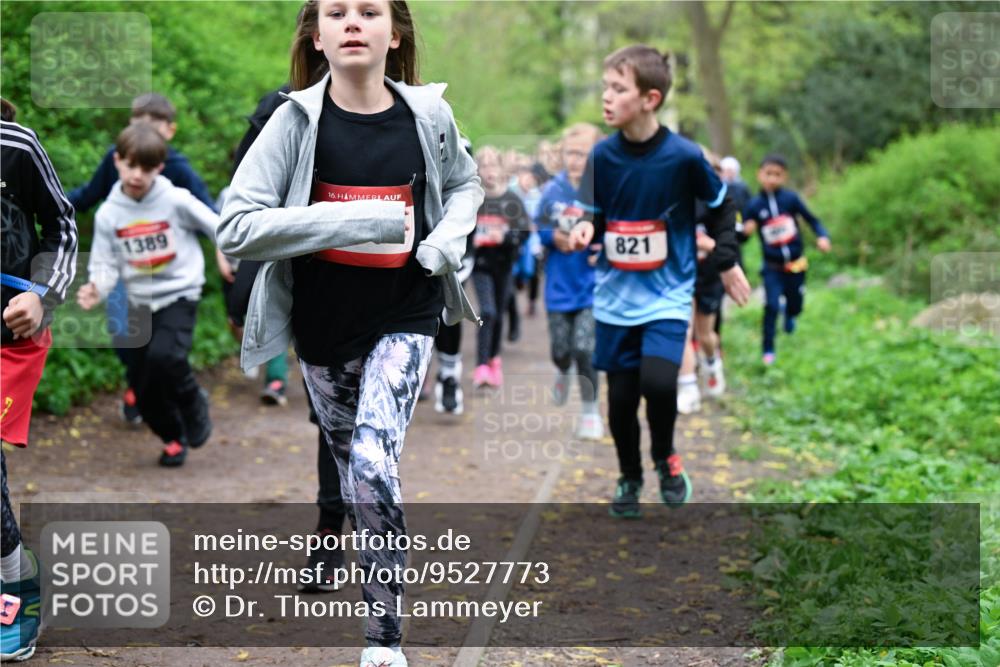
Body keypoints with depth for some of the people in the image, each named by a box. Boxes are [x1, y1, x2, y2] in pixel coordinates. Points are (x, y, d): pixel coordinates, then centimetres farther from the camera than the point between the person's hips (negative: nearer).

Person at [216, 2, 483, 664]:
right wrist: (353, 219, -26)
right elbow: (236, 227, -19)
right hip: (323, 325, 1)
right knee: (352, 467, 15)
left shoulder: (428, 115, -5)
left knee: (373, 463, -18)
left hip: (404, 319, -1)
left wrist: (450, 237, -5)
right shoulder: (298, 120, -11)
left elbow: (464, 184, 17)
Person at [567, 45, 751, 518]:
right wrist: (585, 229, -15)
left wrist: (727, 261, 6)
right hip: (615, 296, 3)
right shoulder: (602, 155, -5)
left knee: (658, 381, -21)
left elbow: (720, 206, 4)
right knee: (620, 397, 5)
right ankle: (629, 478, 29)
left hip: (667, 294, -3)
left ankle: (666, 458, 9)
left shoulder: (684, 155, -13)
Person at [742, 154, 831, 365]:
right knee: (771, 306, -14)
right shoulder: (754, 205, -8)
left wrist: (822, 237, -19)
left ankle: (789, 314, 55)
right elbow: (743, 233, -3)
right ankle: (768, 350, 3)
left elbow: (811, 219, -3)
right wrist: (746, 231, -25)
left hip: (796, 265, 1)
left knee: (795, 305, 16)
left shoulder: (790, 198, -9)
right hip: (772, 268, -1)